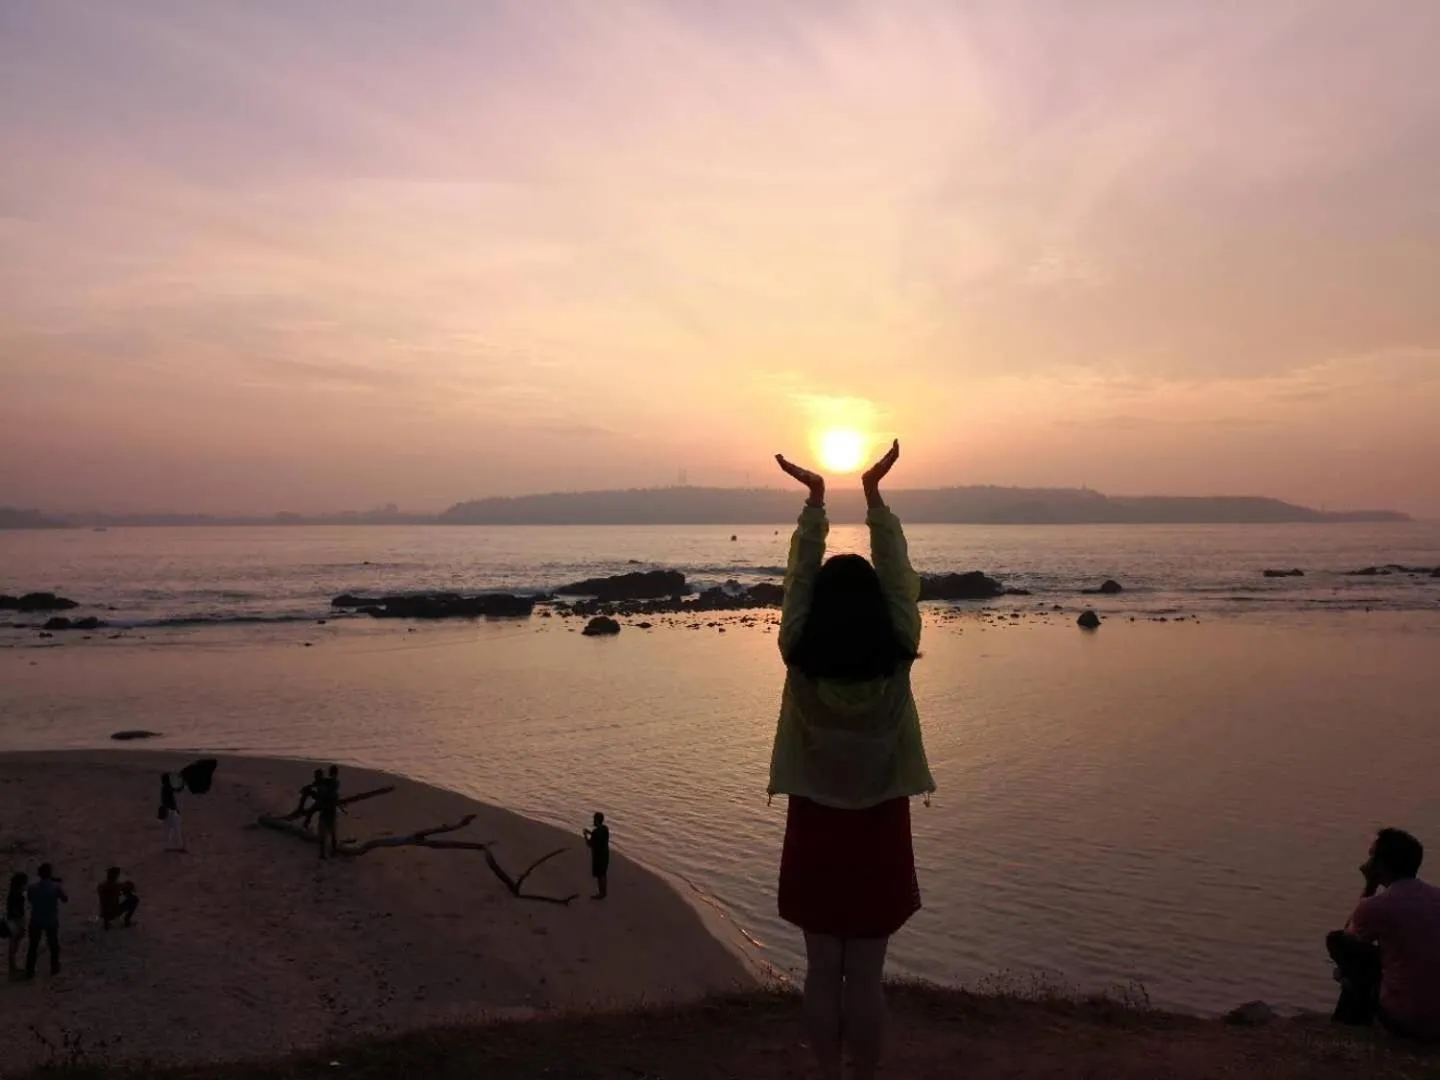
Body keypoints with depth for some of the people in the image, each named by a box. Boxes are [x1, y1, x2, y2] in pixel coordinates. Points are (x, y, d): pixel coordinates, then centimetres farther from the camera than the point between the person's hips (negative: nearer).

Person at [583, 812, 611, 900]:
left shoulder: (596, 831, -25)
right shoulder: (605, 828, 2)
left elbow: (589, 844, -19)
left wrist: (585, 835, -6)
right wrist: (590, 833, 17)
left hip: (598, 856, -8)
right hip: (605, 854, 8)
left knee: (599, 875, 4)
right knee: (604, 874, 18)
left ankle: (600, 894, 13)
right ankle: (604, 892, 28)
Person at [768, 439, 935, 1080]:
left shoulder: (800, 661, -16)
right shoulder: (896, 662, -15)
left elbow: (800, 577, -4)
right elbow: (897, 576, -5)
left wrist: (815, 499, 2)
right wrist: (873, 494, 1)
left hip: (816, 828, 0)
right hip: (878, 830, 0)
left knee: (822, 970, 13)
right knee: (865, 975, 9)